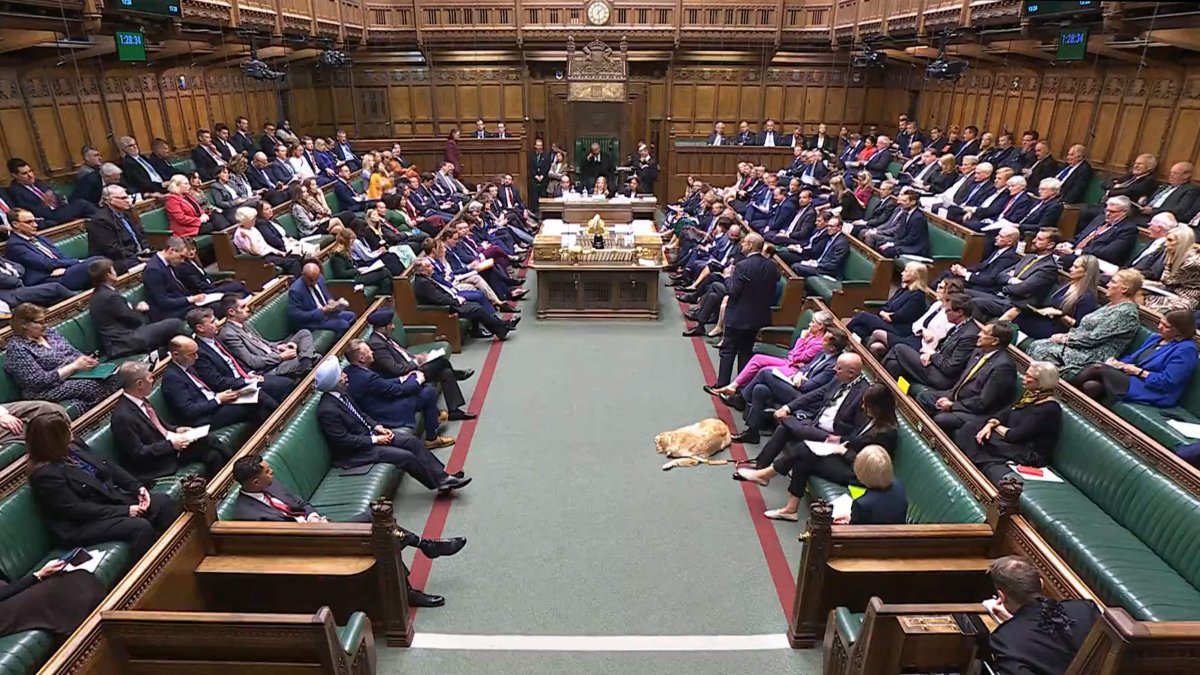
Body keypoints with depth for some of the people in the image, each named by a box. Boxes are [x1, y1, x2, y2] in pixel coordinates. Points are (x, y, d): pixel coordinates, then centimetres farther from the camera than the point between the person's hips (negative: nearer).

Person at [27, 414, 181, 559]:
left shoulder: (75, 445, 3)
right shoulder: (45, 474, -18)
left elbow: (109, 467, 10)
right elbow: (77, 509, -20)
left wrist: (138, 487, -5)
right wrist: (125, 510, -21)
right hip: (83, 524, -8)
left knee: (164, 502, -11)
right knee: (141, 527, -31)